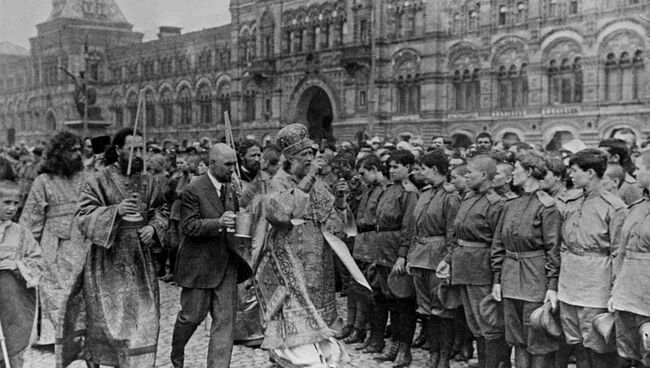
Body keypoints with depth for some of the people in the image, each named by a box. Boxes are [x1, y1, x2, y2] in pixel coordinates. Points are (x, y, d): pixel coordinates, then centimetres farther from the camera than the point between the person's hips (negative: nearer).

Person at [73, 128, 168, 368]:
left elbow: (161, 210, 16)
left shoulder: (147, 182, 7)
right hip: (108, 262, -4)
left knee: (143, 320, 2)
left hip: (139, 262, 4)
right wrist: (115, 210, -29)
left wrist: (152, 227, -5)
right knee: (105, 320, 4)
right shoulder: (99, 182, -7)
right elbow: (83, 217, -14)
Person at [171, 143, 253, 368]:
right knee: (192, 315, 8)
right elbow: (188, 226, -17)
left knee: (225, 319, 1)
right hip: (198, 264, -5)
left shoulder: (231, 190, 10)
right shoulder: (193, 191, -11)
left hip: (226, 264, 5)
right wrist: (218, 223, -29)